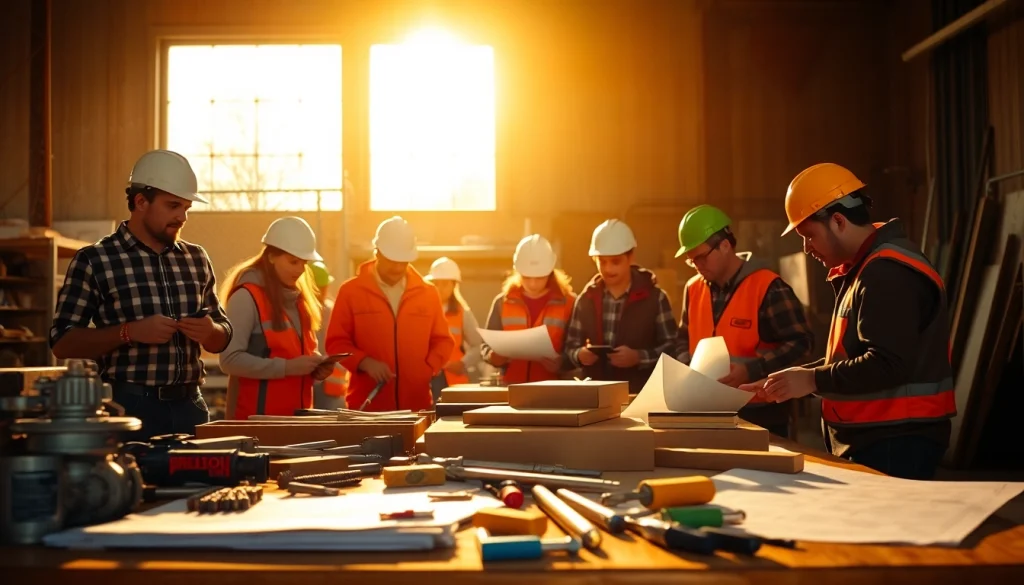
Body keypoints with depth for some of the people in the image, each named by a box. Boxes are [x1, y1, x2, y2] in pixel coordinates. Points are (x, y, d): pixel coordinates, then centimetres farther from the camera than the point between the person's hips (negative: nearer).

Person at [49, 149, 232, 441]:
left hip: (190, 405, 5)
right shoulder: (93, 261, -4)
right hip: (129, 405, -4)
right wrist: (130, 332, -19)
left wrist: (209, 330, -6)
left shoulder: (196, 258, 11)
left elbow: (223, 338, 17)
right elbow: (62, 343, -7)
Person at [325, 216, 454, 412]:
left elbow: (442, 340, 14)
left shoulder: (428, 293, 9)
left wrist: (428, 368, -4)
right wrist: (365, 363, -16)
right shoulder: (350, 291, 1)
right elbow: (337, 342, 0)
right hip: (366, 406, -2)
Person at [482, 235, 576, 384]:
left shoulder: (568, 302, 0)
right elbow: (486, 346, 12)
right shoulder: (502, 302, 7)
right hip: (511, 386, 2)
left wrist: (560, 362, -21)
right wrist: (493, 356, -10)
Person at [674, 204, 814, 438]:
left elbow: (801, 343, -14)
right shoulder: (693, 289, 8)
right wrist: (688, 367, -1)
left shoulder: (768, 287, -12)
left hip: (761, 414, -5)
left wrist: (752, 370, -25)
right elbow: (684, 340, 21)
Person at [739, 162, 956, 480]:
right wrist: (789, 380, 11)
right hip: (871, 439, 10)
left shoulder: (888, 274, -18)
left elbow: (888, 365, -25)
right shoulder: (865, 268, 16)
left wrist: (813, 380, -17)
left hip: (896, 444, -10)